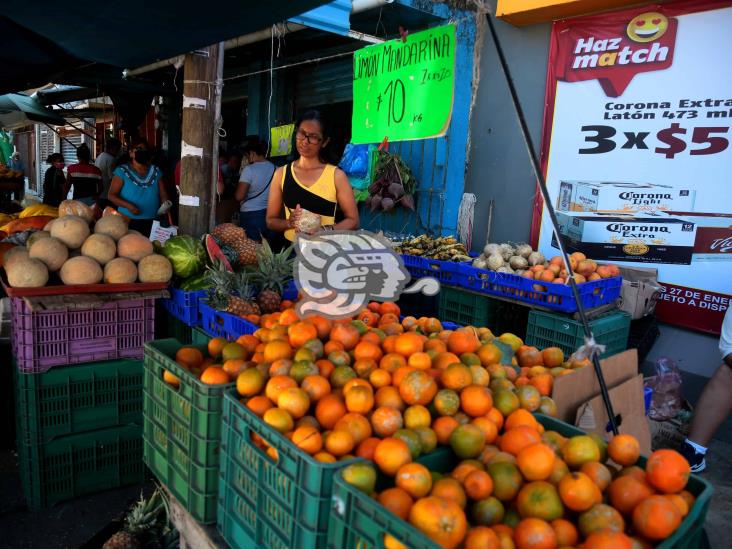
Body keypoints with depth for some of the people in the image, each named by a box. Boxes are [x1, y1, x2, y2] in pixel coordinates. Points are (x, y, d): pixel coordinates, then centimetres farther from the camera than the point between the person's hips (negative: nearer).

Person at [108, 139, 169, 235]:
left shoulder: (156, 171, 10)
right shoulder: (122, 171, -1)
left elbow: (163, 195, 7)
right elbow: (112, 195, -3)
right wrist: (128, 205, -19)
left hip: (151, 222, 3)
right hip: (128, 221, -3)